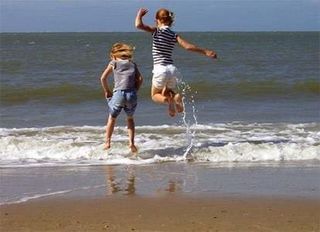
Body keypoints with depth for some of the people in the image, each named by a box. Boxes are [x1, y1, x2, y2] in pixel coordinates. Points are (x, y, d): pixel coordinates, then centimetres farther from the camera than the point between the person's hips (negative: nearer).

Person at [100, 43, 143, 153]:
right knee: (130, 118, 24)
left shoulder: (113, 63, 10)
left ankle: (107, 142, 16)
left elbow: (103, 78, 1)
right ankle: (131, 142, 12)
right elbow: (140, 79, 6)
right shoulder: (132, 64, 17)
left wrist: (107, 91, 13)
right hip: (131, 95, 2)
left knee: (112, 118, 20)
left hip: (118, 94, -2)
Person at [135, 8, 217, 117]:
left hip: (160, 70, -4)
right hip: (172, 69, 4)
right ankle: (174, 97, -14)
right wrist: (205, 52, 2)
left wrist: (139, 14, 5)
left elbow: (138, 25, -15)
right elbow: (188, 46, -3)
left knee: (155, 95, 15)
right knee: (166, 94, 23)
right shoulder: (174, 35, 7)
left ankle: (167, 100, -20)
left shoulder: (157, 30, -3)